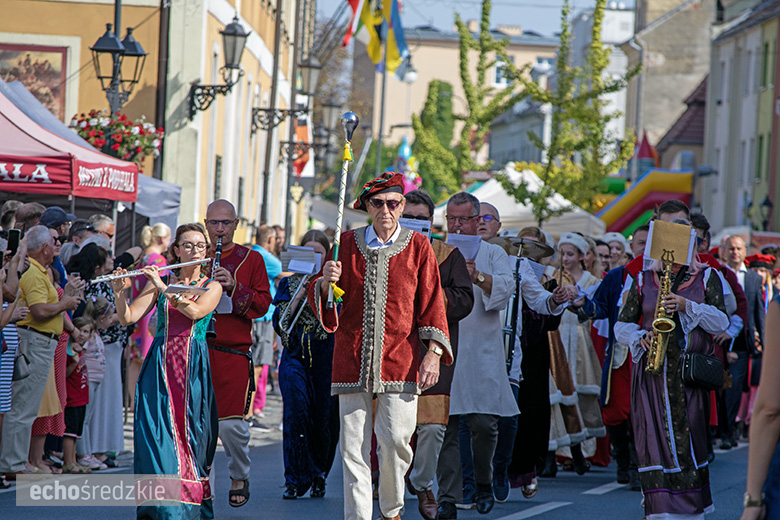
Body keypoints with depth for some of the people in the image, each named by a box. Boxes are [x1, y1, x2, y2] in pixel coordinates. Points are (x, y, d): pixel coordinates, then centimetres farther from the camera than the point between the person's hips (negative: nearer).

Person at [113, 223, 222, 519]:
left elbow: (195, 311, -14)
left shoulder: (212, 286, 7)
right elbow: (128, 318, 2)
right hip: (160, 366, 1)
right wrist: (120, 292, -15)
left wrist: (164, 287, -17)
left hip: (192, 367, -1)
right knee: (157, 434, -8)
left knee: (190, 434, -4)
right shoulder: (159, 283, 10)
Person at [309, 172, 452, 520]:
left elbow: (432, 303, 6)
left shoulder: (418, 247, 7)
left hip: (400, 359, -1)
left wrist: (434, 352, -3)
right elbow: (320, 301, 11)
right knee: (353, 444, -3)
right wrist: (327, 282, -12)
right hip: (352, 359, 1)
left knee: (395, 440, -7)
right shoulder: (347, 244, 9)